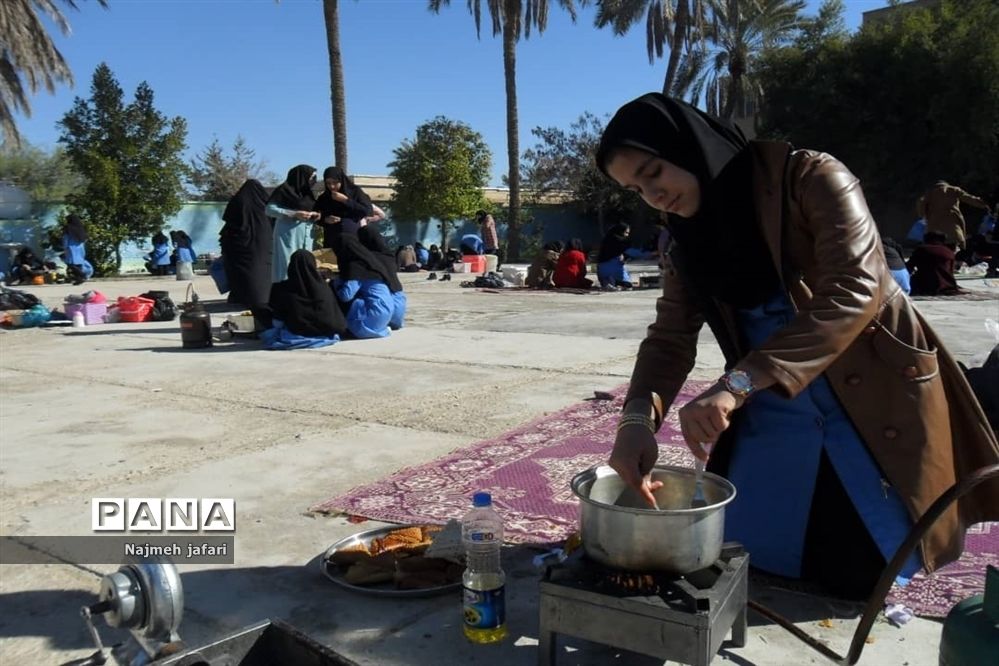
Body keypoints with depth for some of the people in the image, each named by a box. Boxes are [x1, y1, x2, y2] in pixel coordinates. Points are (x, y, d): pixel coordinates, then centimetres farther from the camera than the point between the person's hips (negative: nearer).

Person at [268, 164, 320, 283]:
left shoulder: (306, 191, 15)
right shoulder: (284, 190, -6)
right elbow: (270, 209, -11)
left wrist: (313, 215, 0)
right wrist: (294, 214, -17)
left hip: (306, 235, 7)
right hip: (288, 235, -7)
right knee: (288, 266, -10)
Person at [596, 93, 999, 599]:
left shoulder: (810, 179, -17)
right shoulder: (688, 239, 2)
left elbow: (856, 287, -29)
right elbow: (670, 337, -2)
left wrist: (737, 383, -38)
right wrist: (639, 416, -23)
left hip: (876, 402, -5)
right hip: (771, 413, 5)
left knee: (860, 576, 4)